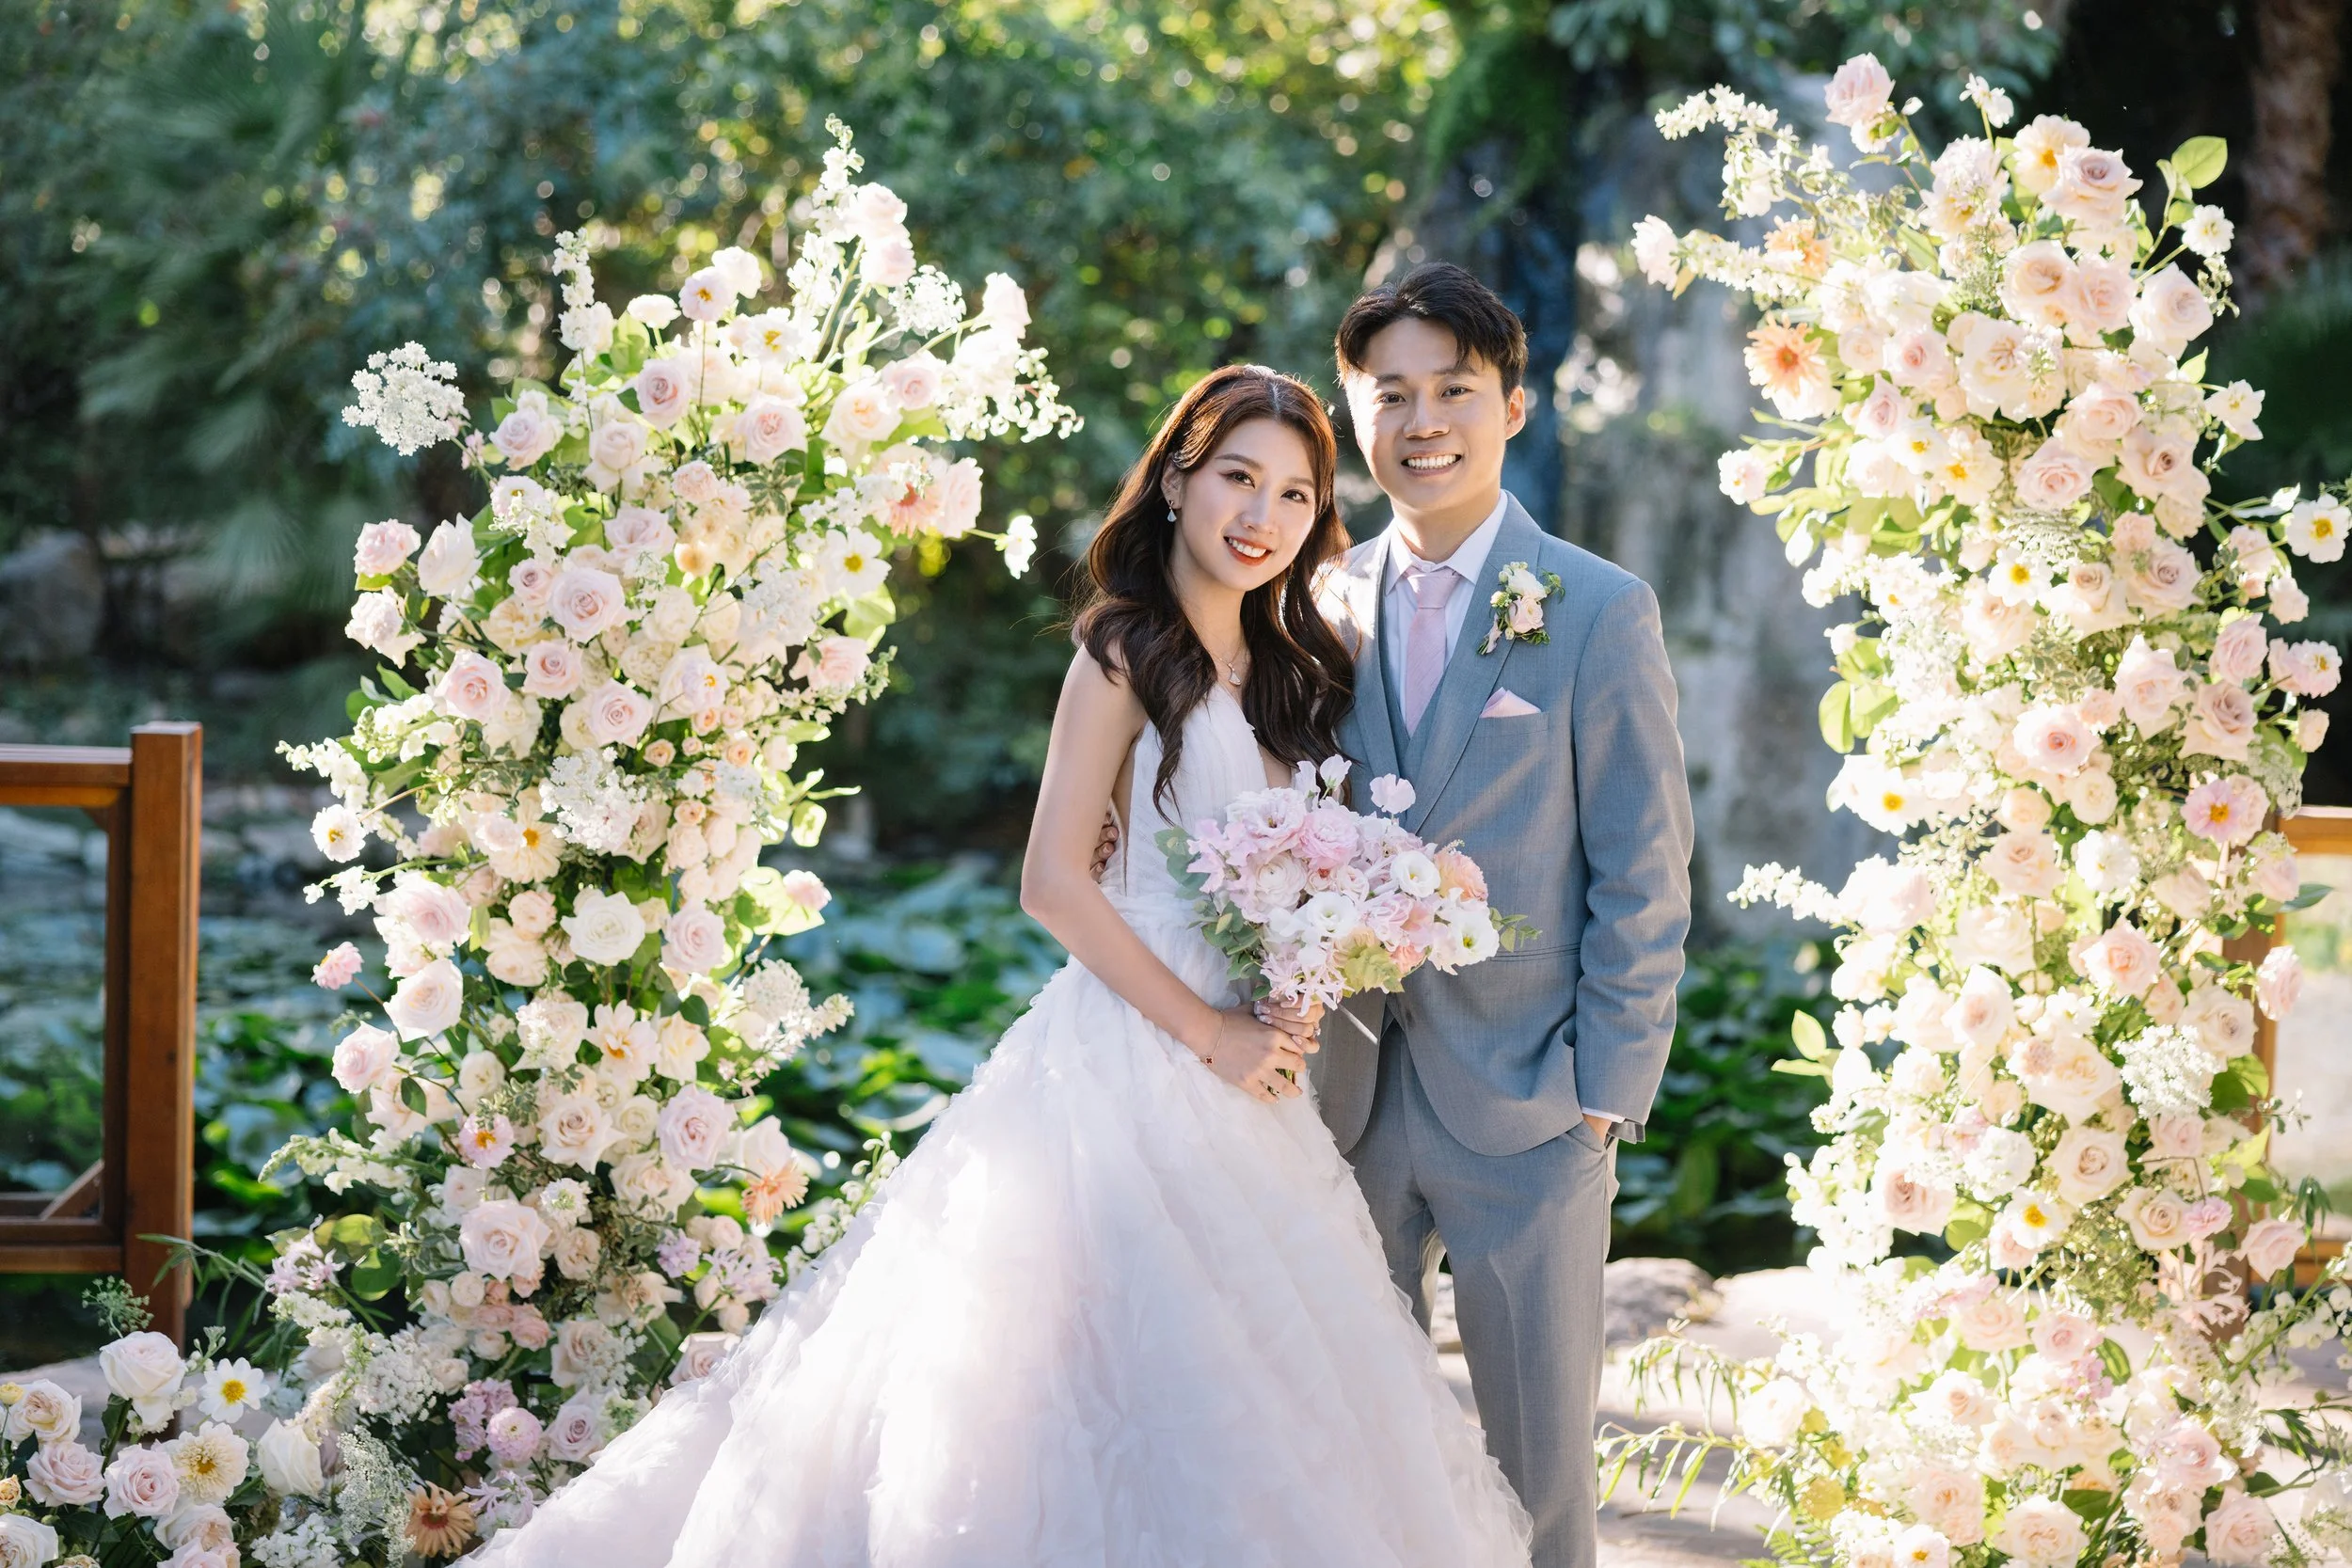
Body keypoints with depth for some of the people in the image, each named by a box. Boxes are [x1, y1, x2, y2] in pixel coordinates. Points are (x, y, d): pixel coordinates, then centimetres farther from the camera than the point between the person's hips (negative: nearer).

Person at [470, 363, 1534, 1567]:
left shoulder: (1291, 669, 13)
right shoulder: (1128, 653, -8)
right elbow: (1055, 884, -15)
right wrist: (1209, 1033, -15)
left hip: (1244, 1072, 8)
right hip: (1132, 1049, -7)